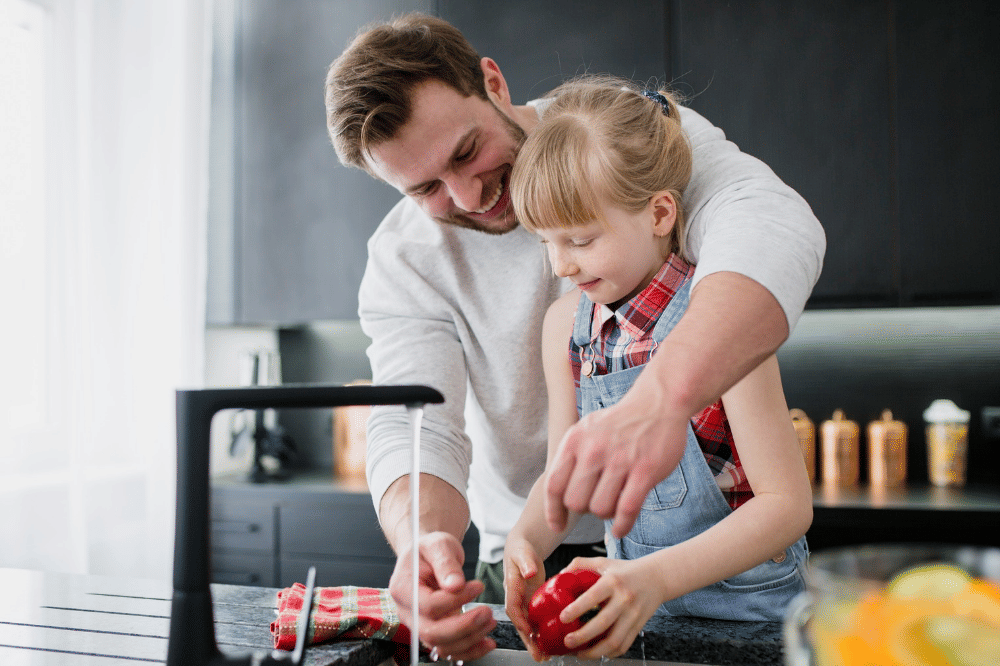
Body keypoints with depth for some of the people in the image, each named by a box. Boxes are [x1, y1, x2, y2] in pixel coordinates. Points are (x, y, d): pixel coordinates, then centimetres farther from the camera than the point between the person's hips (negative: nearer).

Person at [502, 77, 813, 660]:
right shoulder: (566, 323, 1)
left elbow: (787, 504, -17)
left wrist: (659, 576, -28)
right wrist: (528, 540, -12)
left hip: (749, 607, -4)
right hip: (638, 610, 5)